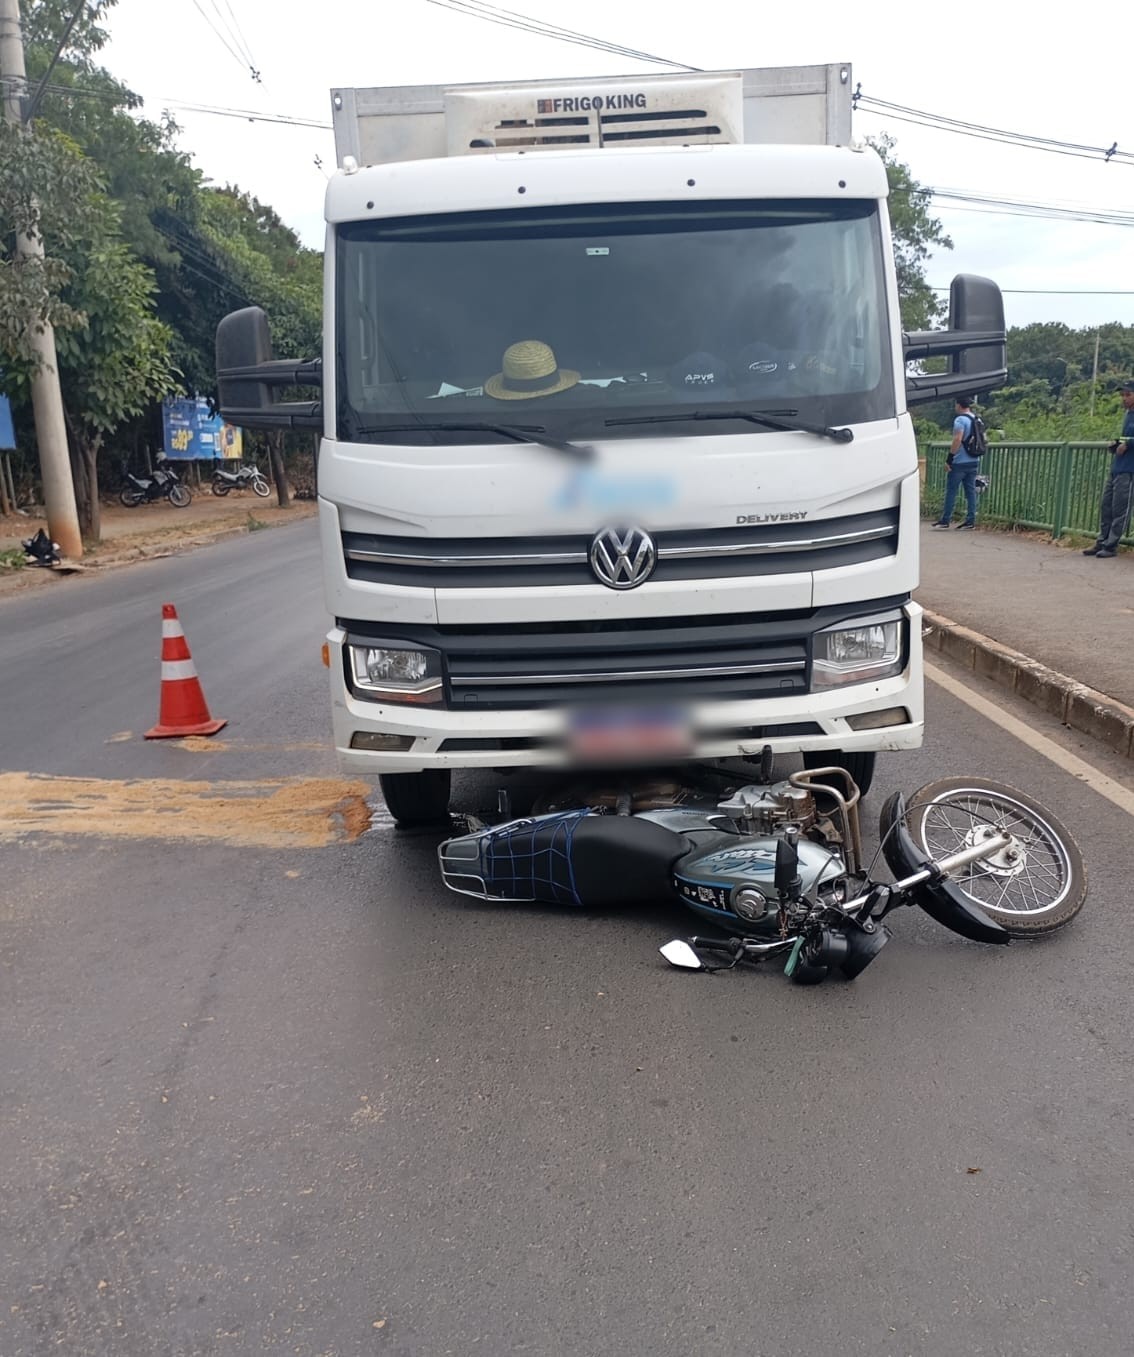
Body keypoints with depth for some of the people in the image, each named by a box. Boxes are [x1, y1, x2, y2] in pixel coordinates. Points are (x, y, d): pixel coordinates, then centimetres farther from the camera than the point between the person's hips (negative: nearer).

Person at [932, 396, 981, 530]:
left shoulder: (960, 420, -12)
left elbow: (957, 439, -21)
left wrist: (950, 457, -18)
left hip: (959, 462, -8)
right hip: (974, 461, 8)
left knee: (951, 491, -3)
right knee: (970, 490, 6)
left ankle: (945, 520, -2)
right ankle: (971, 520, 4)